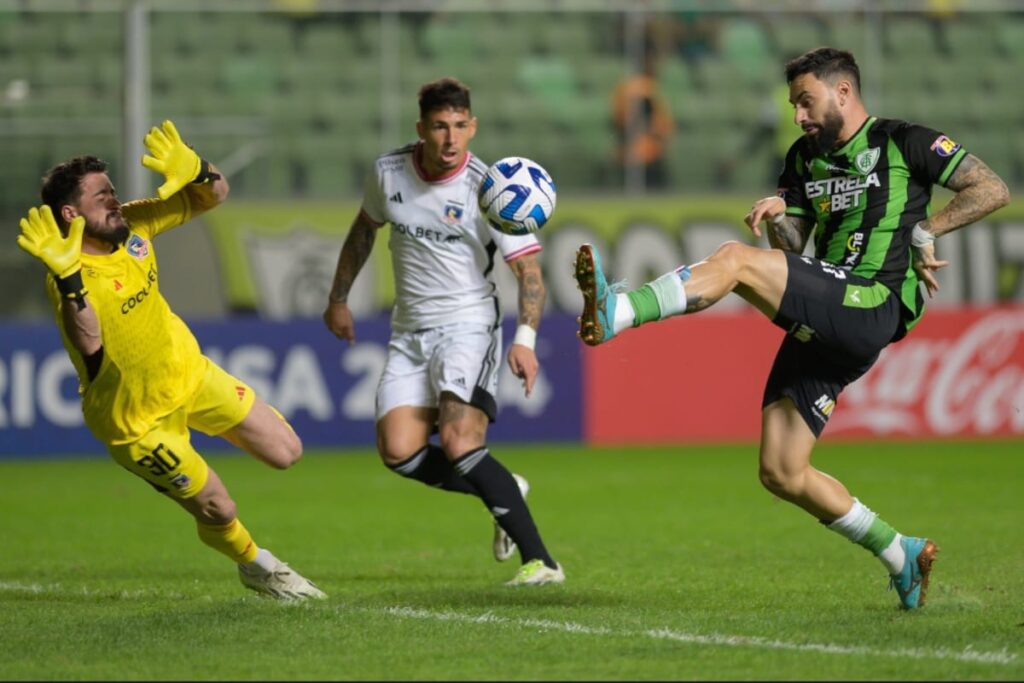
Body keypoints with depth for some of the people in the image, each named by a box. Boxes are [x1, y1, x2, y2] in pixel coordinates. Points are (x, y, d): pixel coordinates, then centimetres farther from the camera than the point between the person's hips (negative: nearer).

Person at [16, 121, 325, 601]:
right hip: (136, 419, -7)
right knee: (218, 510, 0)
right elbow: (89, 347, -48)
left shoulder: (133, 225, -10)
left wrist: (195, 172, -25)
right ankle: (254, 566, 34)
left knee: (286, 453, 5)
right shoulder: (68, 282, -30)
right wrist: (68, 276, -59)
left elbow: (214, 196, -2)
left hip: (188, 372, 7)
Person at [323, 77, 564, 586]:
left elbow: (527, 269, -14)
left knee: (459, 443, -25)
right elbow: (364, 229, 22)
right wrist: (338, 299, 27)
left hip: (469, 325, -5)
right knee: (399, 452, -13)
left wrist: (525, 339, -29)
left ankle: (540, 560, -21)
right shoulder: (388, 173, 1)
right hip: (410, 332, 5)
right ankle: (505, 490, 11)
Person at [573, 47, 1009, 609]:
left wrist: (925, 230, -8)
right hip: (821, 330, 8)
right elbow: (793, 248, 16)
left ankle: (616, 313, -39)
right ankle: (901, 556, 14)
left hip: (872, 308, -8)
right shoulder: (805, 157, 23)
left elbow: (993, 190, 0)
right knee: (781, 474, 2)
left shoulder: (904, 142, 3)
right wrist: (778, 215, -6)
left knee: (734, 260, -26)